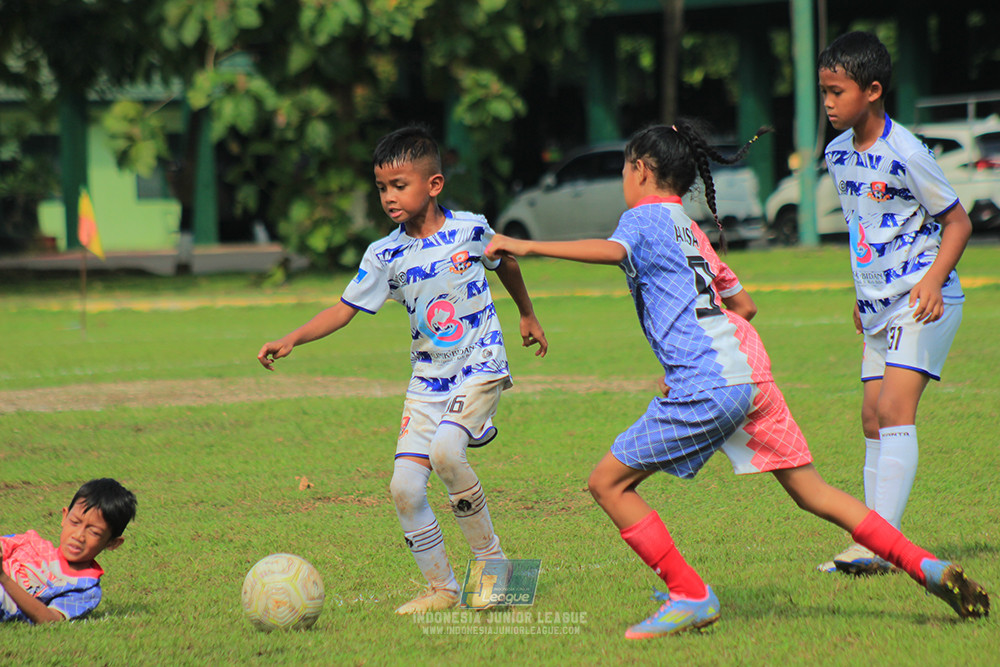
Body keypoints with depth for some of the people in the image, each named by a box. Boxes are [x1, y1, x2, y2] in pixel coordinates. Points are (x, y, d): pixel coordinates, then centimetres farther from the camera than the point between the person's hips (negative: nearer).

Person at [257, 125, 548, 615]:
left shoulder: (470, 230, -7)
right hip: (428, 380, 4)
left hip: (480, 368, -4)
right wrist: (292, 339, -18)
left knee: (445, 451, -29)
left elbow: (507, 264, 14)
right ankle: (441, 589, 9)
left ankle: (491, 560, -11)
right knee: (405, 487, -9)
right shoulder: (385, 256, -3)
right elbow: (345, 309, -3)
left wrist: (528, 316, 28)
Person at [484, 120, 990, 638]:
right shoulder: (690, 231, 27)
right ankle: (927, 567, 7)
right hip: (750, 370, 8)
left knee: (608, 482, 0)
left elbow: (613, 251, -22)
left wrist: (526, 247, -25)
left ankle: (690, 596, -4)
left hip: (708, 389, -8)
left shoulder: (645, 216, 2)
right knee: (811, 491, 13)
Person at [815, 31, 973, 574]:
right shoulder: (838, 154, 7)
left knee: (895, 408, -19)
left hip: (921, 301, -8)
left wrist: (933, 279, -21)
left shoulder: (906, 154, -16)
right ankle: (872, 548, 11)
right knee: (872, 419, 7)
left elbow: (957, 222, -8)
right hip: (878, 305, 8)